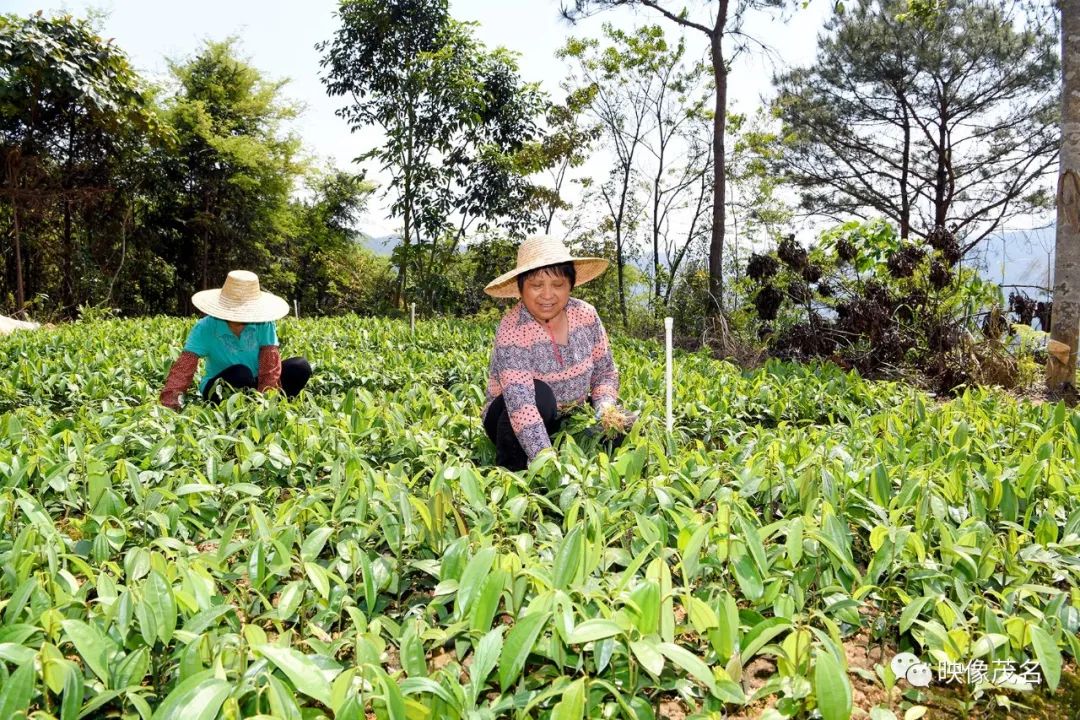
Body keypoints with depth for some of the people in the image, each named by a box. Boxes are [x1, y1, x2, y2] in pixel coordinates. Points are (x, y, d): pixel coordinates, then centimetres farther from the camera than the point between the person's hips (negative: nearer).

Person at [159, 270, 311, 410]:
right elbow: (184, 366, -24)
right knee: (241, 373, -37)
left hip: (255, 384, 3)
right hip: (219, 387, -2)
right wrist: (170, 399, -41)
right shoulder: (205, 328, -16)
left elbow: (270, 359, -20)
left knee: (301, 367, -20)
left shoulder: (264, 324, -13)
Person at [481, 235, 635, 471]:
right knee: (539, 394, -35)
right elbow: (521, 403, -37)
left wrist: (606, 407, -20)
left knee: (622, 427, -19)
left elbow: (605, 372, 1)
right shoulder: (512, 331, -26)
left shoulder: (586, 315, -9)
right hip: (515, 422, -4)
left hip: (567, 418, 4)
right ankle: (511, 471, -14)